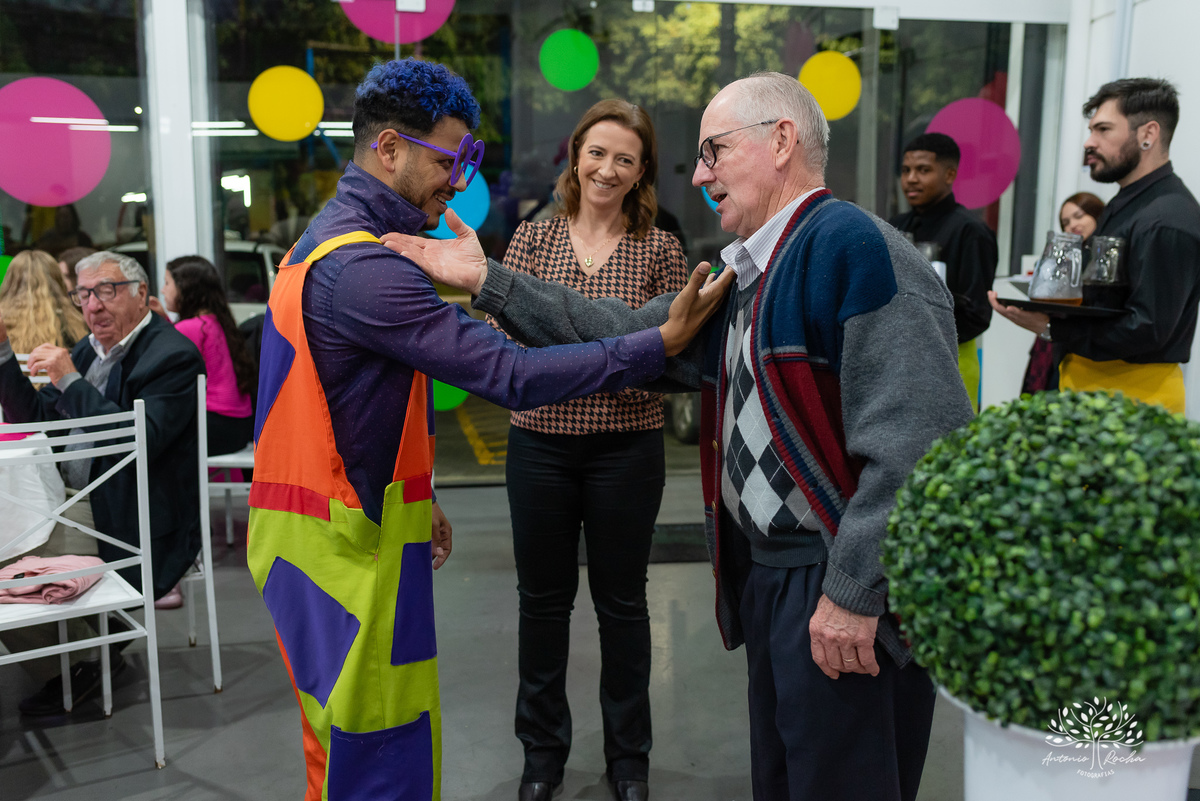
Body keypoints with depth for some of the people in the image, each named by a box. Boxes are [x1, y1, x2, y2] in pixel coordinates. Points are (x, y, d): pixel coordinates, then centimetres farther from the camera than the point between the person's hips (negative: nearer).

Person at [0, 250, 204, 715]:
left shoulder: (173, 356, -15)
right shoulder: (90, 350, 13)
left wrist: (70, 380, -25)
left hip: (133, 531, -9)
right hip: (81, 504, 10)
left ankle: (76, 670, 7)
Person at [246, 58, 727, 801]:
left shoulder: (327, 239, 11)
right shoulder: (364, 267, -22)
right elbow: (512, 375, -27)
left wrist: (415, 497, 19)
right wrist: (663, 342, -23)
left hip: (318, 535, 10)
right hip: (354, 548, -10)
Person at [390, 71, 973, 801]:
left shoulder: (853, 247, -18)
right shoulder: (744, 275, 14)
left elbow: (923, 439, -24)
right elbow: (631, 334, 12)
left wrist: (855, 590, -22)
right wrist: (487, 279, 8)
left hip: (844, 598, -9)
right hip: (768, 575, 9)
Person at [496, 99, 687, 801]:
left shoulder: (660, 250, 1)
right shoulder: (532, 239, 4)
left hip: (627, 446, -1)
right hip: (540, 442, 2)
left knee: (622, 601, 11)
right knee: (543, 598, 12)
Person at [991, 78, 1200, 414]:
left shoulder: (1167, 221, -17)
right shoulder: (1126, 205, 18)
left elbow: (1148, 329, -23)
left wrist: (1050, 328, -22)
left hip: (1134, 397, -10)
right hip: (1089, 386, 10)